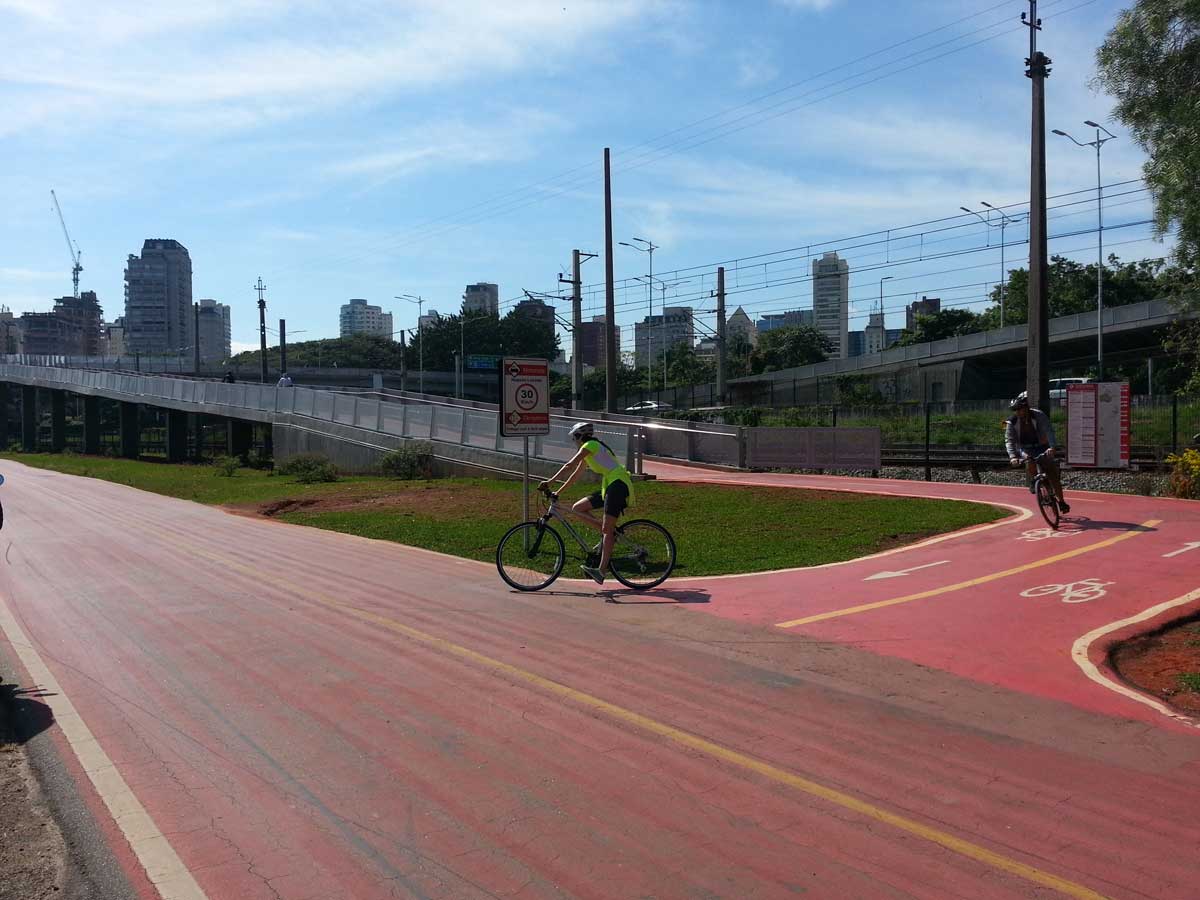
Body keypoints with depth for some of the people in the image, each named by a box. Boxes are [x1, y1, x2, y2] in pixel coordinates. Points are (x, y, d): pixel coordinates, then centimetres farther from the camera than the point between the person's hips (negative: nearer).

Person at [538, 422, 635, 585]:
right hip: (610, 486, 10)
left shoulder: (590, 445, -7)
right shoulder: (588, 452, 21)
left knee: (607, 530, -14)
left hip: (618, 484, -10)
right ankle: (610, 530, 3)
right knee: (577, 508, 6)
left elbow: (569, 466, -14)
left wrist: (549, 482, -13)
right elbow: (575, 475, 24)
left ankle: (601, 570, -17)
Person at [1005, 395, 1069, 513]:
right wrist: (1013, 456, -34)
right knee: (1030, 462, -33)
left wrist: (1051, 447, -46)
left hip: (1042, 447, -1)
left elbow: (1049, 431, -29)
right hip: (1025, 449, 1)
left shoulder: (1039, 416, -19)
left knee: (1053, 475, -10)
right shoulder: (1012, 422, -14)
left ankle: (1062, 502, 4)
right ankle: (1033, 481, -2)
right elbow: (1009, 440, -18)